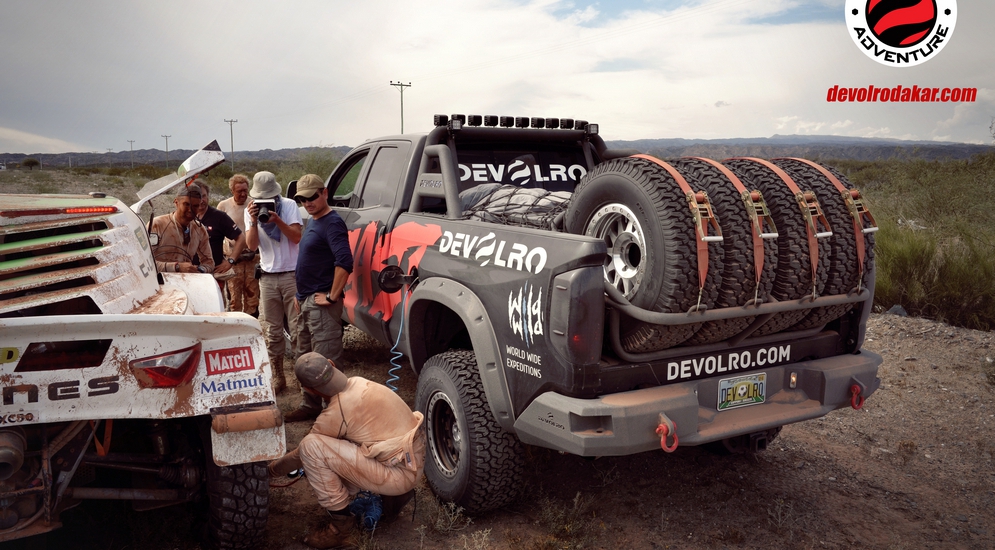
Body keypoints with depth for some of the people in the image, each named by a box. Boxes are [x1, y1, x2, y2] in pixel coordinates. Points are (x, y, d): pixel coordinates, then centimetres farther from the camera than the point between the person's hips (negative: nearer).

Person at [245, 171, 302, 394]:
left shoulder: (289, 205, -3)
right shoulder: (251, 211, 4)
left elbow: (297, 237, -11)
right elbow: (252, 245, -6)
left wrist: (277, 220, -23)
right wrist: (254, 221, -20)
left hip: (292, 275, -3)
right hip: (268, 277, 3)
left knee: (297, 329, -4)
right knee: (272, 332, 7)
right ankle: (278, 378, 16)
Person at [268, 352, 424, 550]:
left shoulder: (336, 413, -18)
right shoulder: (358, 384, 4)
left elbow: (302, 455, -1)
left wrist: (271, 469, 15)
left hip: (400, 473, -9)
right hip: (413, 460, 9)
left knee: (311, 447, -15)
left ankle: (342, 527, -3)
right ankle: (394, 495, 19)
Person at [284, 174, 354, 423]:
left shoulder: (332, 223, -15)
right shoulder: (313, 223, 16)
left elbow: (344, 262, -28)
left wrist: (331, 297, -24)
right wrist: (300, 296, 19)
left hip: (321, 303, -10)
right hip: (306, 301, 10)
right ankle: (309, 406, 31)